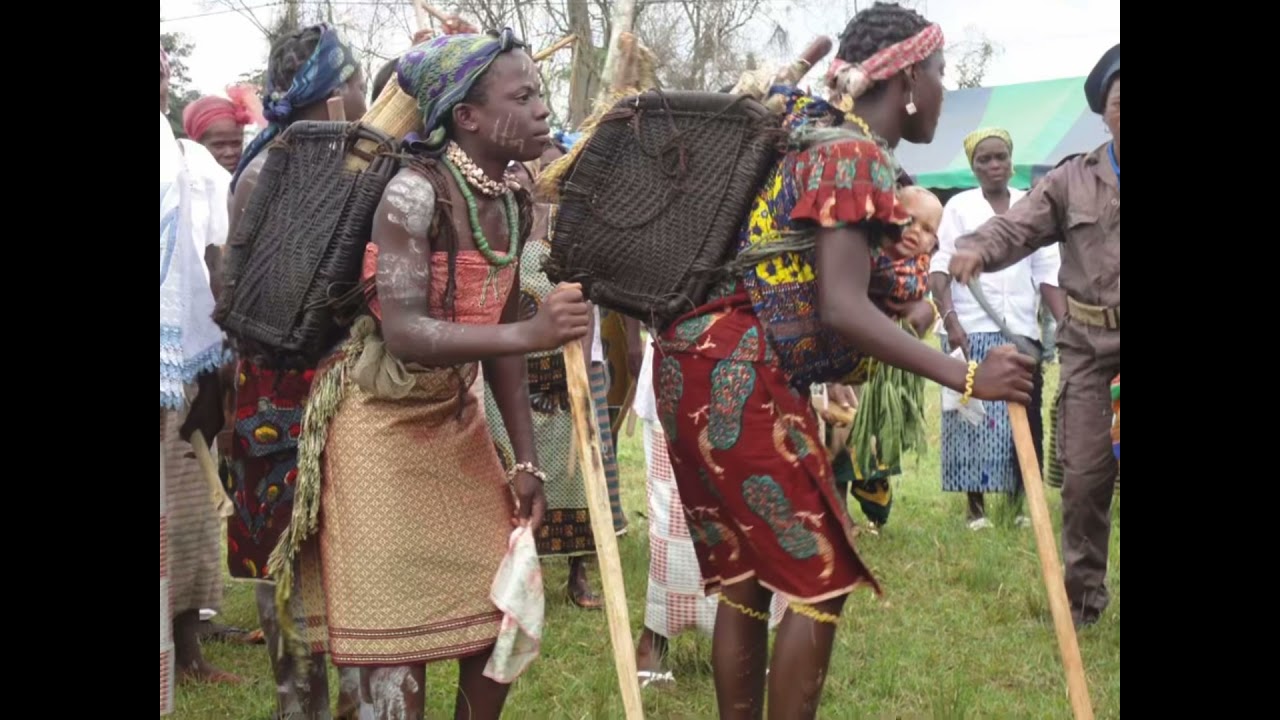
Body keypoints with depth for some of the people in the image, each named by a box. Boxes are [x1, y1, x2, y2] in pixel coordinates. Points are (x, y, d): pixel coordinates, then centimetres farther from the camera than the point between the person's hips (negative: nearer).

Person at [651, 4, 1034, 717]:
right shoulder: (856, 155, -14)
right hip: (738, 377, -10)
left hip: (711, 367, 10)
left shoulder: (826, 135, 15)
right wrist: (966, 376, -25)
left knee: (746, 577, 13)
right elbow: (842, 308, -24)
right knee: (820, 576, -3)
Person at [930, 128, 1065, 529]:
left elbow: (1048, 273, 7)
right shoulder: (959, 207, 2)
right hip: (972, 330, -2)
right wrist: (950, 320, -16)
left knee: (1026, 417, 3)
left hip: (1021, 331, 2)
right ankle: (976, 506, 7)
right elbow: (939, 269, -3)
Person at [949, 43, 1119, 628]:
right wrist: (977, 249, -22)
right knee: (1084, 472, 4)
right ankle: (1082, 594, 19)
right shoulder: (1074, 179, 6)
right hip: (1089, 343, 2)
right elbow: (1018, 227, -2)